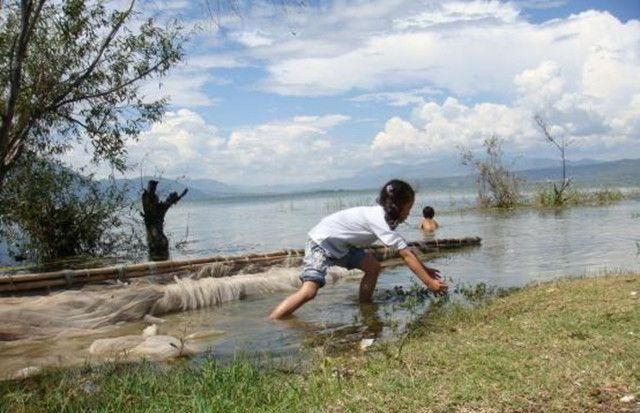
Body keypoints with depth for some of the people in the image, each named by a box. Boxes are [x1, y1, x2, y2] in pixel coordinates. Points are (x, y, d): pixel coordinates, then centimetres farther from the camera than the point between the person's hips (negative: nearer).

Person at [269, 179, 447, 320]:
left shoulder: (384, 215, 5)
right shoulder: (379, 220, -23)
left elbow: (405, 250, 14)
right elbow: (406, 254, -24)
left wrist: (423, 268, 11)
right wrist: (429, 282, -21)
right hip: (321, 242, -10)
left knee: (373, 266, 7)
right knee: (309, 290, -25)